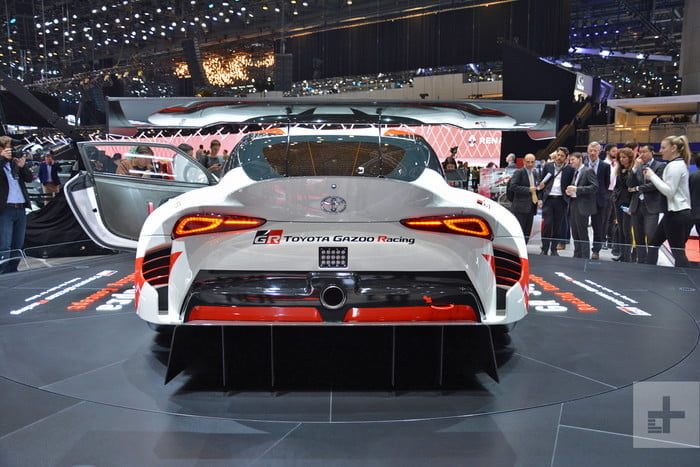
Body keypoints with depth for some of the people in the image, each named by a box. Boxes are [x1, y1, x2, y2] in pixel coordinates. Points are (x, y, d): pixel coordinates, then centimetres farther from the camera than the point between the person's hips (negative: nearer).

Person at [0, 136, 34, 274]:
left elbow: (29, 178, 10)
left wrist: (22, 166, -5)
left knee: (18, 246, 9)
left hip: (21, 208, 6)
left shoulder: (15, 162, 13)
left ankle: (12, 272, 19)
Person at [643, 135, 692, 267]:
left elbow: (669, 191, -21)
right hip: (678, 212, 11)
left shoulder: (674, 166, -16)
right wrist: (652, 177, 9)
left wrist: (652, 176, -15)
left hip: (676, 213, -11)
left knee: (678, 251, -7)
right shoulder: (678, 164, 17)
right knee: (654, 243, 16)